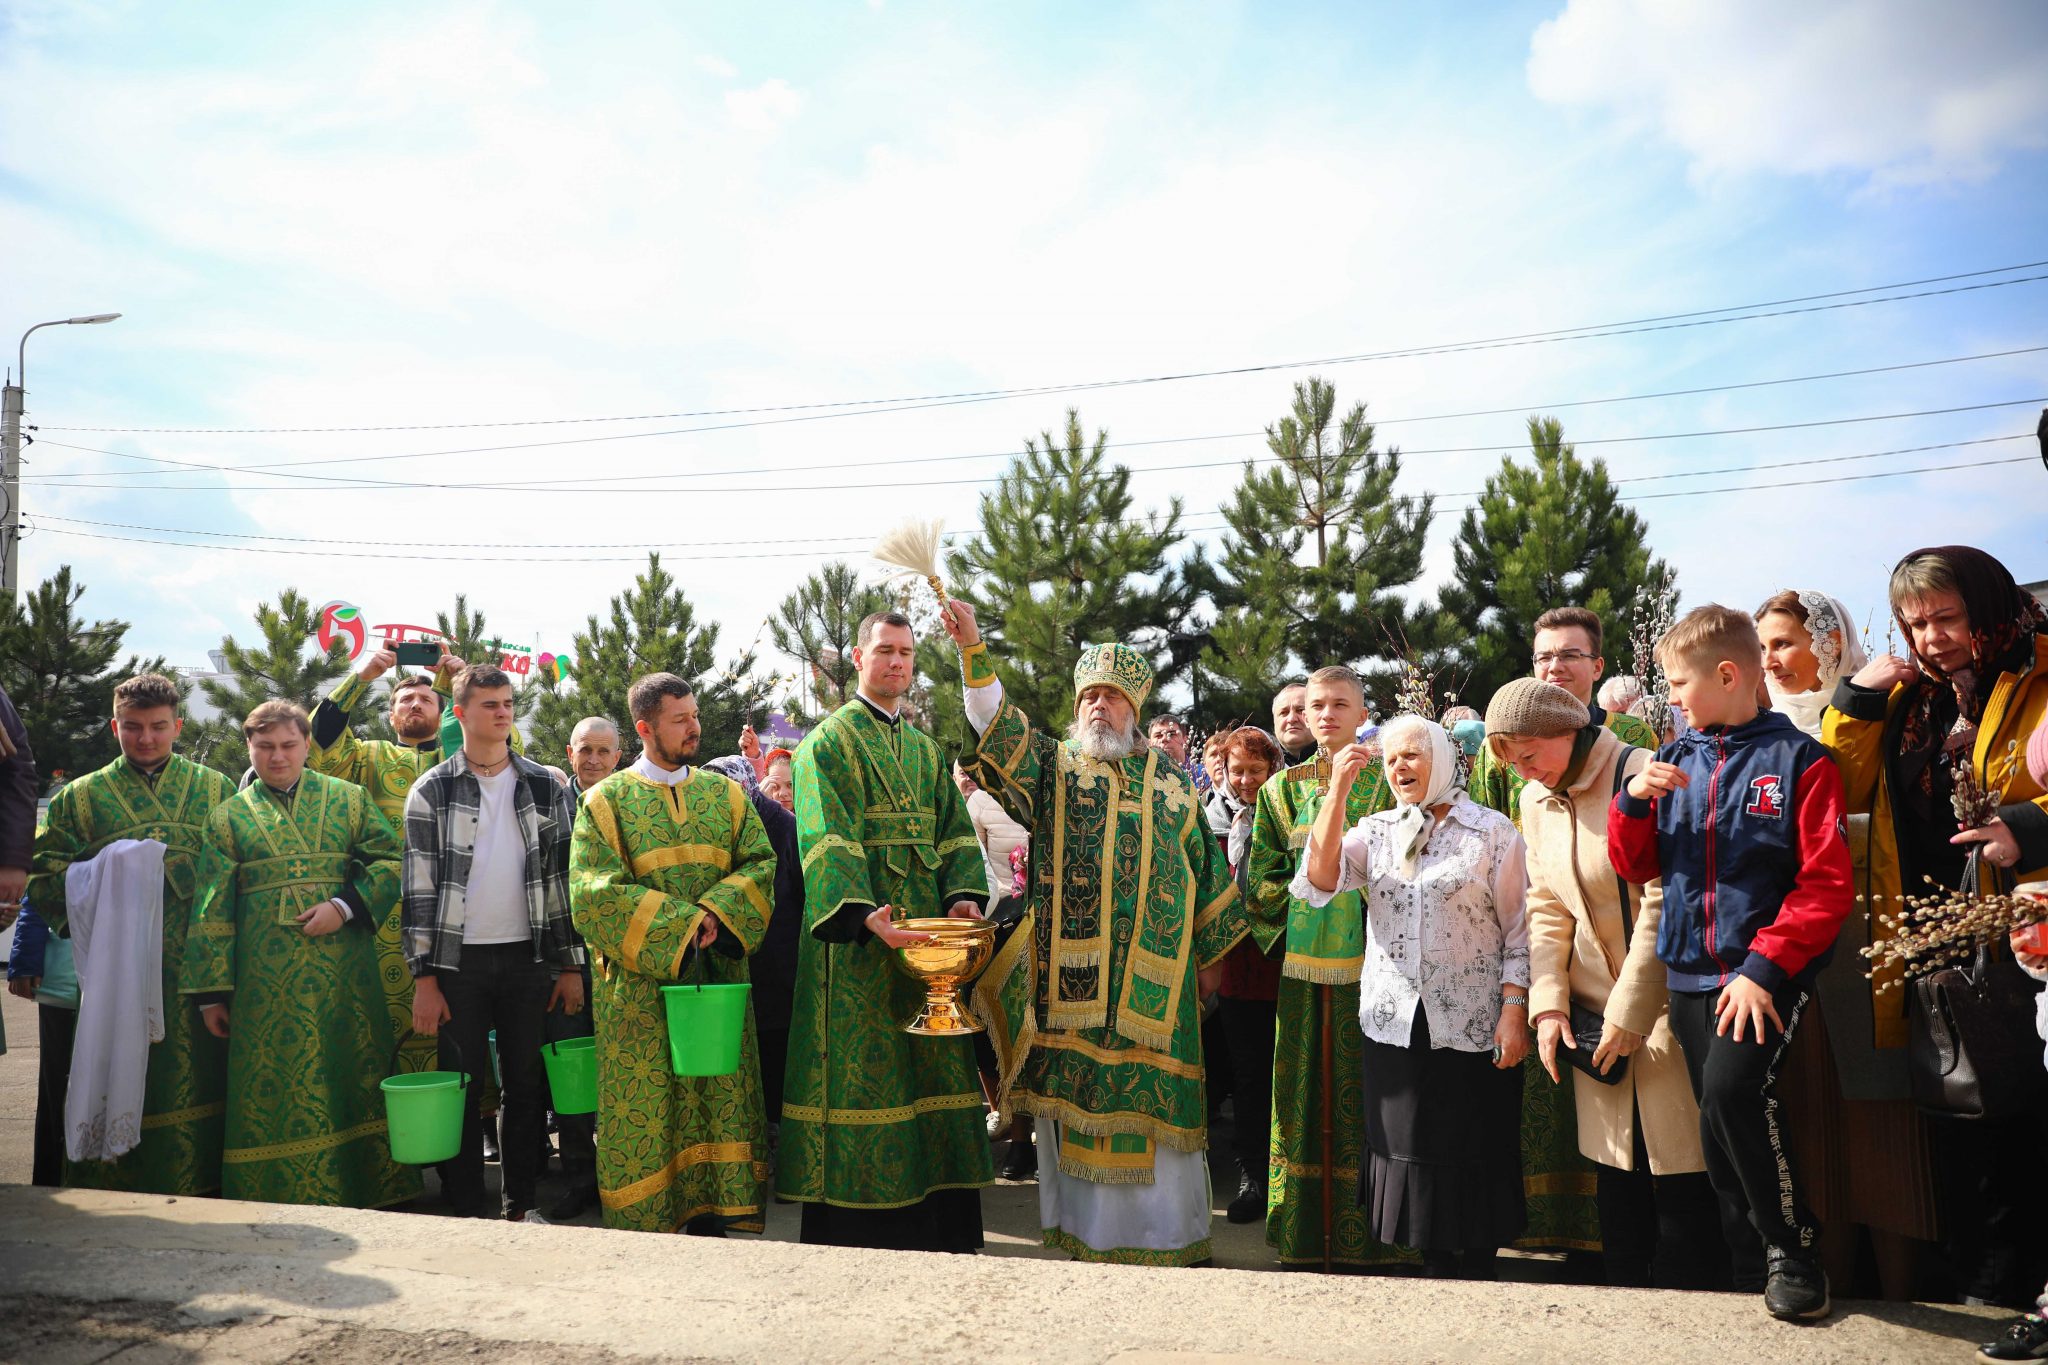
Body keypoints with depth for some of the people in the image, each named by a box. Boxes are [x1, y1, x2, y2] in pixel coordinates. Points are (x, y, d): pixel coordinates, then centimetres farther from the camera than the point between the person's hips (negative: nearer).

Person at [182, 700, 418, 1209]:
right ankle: (278, 1196, 13)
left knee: (355, 1075, 5)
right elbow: (212, 909, 6)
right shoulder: (229, 816, 9)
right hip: (265, 982, 0)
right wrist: (210, 990, 2)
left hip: (345, 975, 0)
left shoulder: (349, 799, 9)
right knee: (270, 1090, 1)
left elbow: (391, 859, 4)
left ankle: (365, 1193, 16)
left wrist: (346, 906, -12)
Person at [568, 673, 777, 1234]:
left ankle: (709, 1220, 14)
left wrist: (717, 913, -15)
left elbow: (761, 864, 4)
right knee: (644, 1109, 0)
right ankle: (646, 1232, 11)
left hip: (717, 976, 3)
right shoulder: (607, 800, 0)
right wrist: (680, 922, -17)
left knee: (718, 1099, 4)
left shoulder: (724, 793, 11)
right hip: (639, 986, -3)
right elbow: (592, 891, -10)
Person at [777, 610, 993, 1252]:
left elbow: (955, 831, 11)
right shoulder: (830, 740, -1)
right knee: (860, 1066, -4)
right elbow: (827, 837, -15)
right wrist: (863, 910, -29)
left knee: (932, 1069, 8)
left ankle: (936, 1226, 16)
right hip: (859, 934, -6)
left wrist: (963, 895, -8)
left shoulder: (927, 750, 20)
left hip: (926, 932, 6)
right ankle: (854, 1230, 5)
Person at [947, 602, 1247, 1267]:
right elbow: (996, 723, -8)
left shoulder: (1169, 778, 13)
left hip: (1152, 970, 1)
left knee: (1151, 1093, 1)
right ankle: (1081, 1226, 16)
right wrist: (973, 649, -23)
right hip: (1069, 967, 0)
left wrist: (1210, 953, 13)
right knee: (1073, 1087, 2)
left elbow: (1204, 864, 16)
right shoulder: (1051, 763, 9)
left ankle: (1162, 1232, 14)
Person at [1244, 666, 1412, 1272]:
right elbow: (1260, 877, 10)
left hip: (1370, 956, -2)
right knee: (1307, 1086, 4)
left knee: (1366, 1085, -1)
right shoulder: (1283, 787, 13)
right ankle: (1307, 1230, 12)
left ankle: (1365, 1231, 7)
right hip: (1303, 960, 2)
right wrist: (1308, 895, -4)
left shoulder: (1386, 782, 5)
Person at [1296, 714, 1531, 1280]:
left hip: (1473, 1025, -3)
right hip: (1394, 1022, 3)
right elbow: (1320, 880, -9)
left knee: (1476, 1154, 5)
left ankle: (1477, 1270, 21)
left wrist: (1514, 1011, -10)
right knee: (1412, 1146, 9)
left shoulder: (1493, 831, -1)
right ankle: (1437, 1265, 23)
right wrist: (1339, 790, -12)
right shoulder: (1376, 830, 8)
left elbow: (1518, 931, -2)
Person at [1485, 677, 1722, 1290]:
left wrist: (1628, 1014, -15)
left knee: (1682, 1187, -2)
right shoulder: (1537, 800, 9)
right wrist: (1548, 1006, -2)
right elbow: (1547, 910, 9)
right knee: (1618, 1183, 12)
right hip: (1600, 1021, 6)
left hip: (1666, 1007, -6)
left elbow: (1662, 905, -17)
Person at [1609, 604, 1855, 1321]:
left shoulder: (1799, 759, -4)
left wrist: (1766, 967, -18)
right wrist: (1634, 801, -5)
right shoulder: (1673, 761, 11)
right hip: (1691, 969, 5)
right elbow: (1637, 866, 13)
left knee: (1730, 1088, -24)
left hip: (1768, 971, -5)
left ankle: (1794, 1250, -3)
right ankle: (1749, 1264, 25)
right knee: (1721, 1123, 8)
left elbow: (1827, 883, -10)